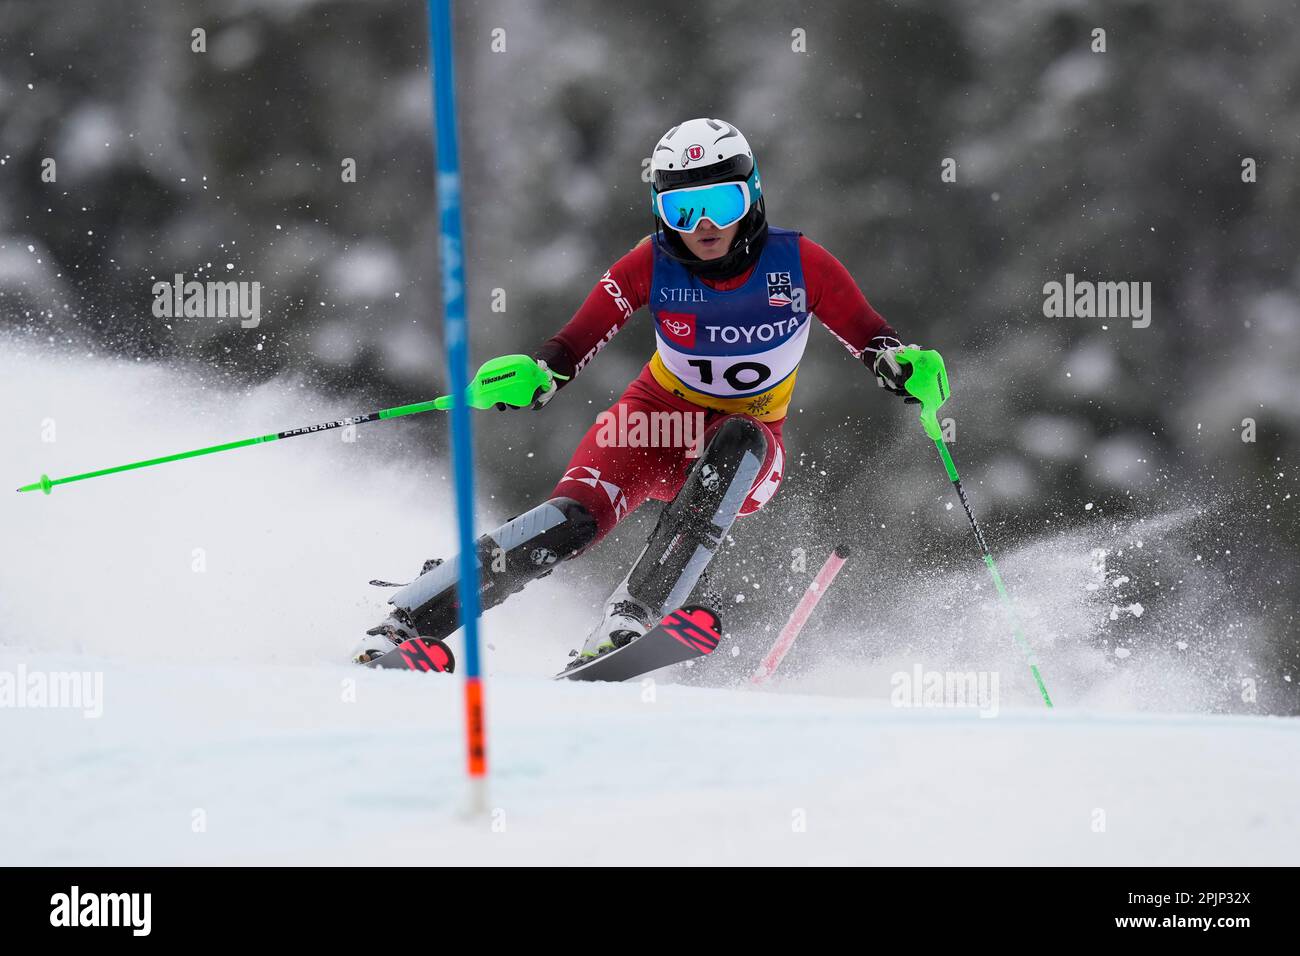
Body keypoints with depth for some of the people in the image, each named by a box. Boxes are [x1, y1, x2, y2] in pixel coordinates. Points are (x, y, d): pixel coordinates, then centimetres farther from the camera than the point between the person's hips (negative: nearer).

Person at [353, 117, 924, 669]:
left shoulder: (799, 264, -15)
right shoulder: (652, 266, -13)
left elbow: (868, 336, -8)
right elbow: (576, 343, -13)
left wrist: (898, 364, -30)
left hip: (746, 459, 0)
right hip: (658, 418, 0)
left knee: (737, 440, -37)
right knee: (575, 517, -27)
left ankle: (629, 621, -41)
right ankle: (404, 623, -25)